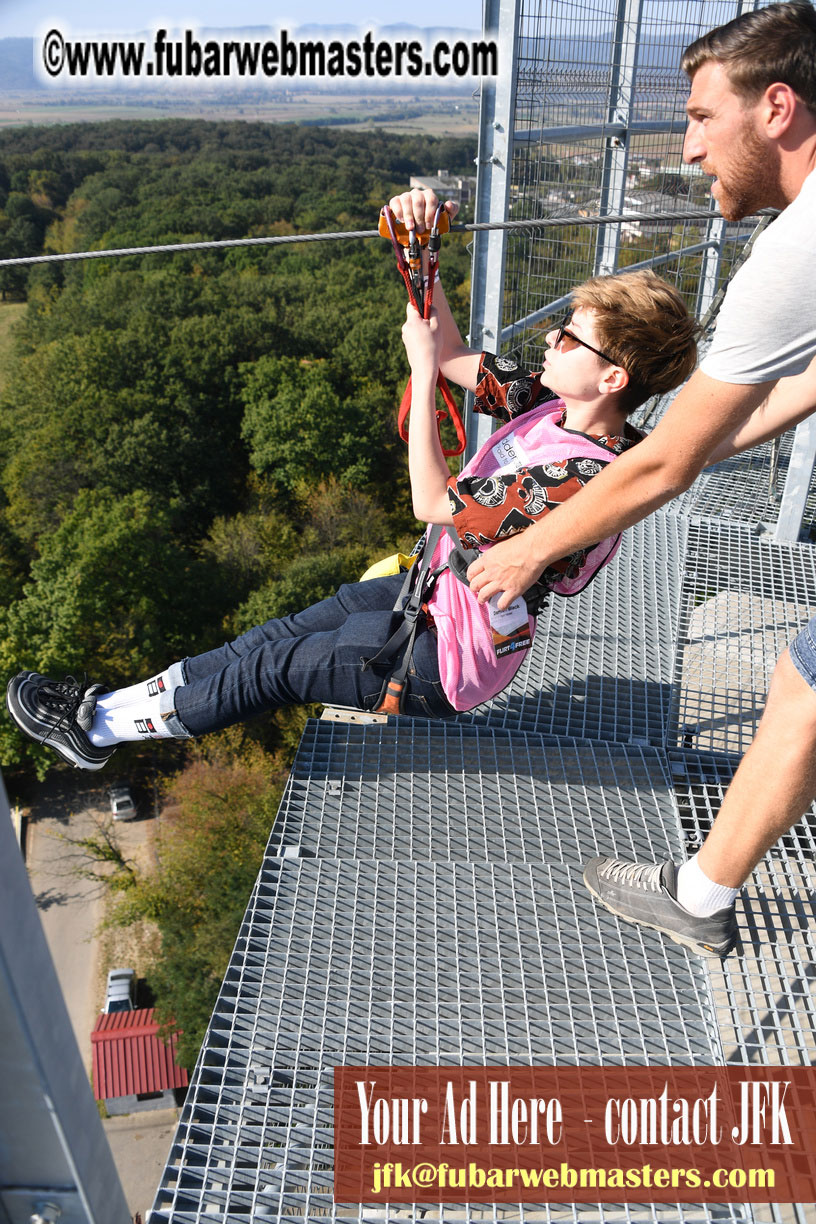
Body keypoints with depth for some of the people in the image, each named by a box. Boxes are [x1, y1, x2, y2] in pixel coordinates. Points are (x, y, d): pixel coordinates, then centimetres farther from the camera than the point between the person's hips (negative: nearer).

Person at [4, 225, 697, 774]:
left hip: (452, 659, -8)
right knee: (287, 631, 10)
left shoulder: (584, 476, -33)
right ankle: (114, 705, 23)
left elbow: (434, 504, -28)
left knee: (275, 668, 0)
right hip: (443, 589, 8)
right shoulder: (556, 407, -6)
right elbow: (456, 356, 1)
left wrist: (424, 369, -24)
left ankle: (100, 725, 18)